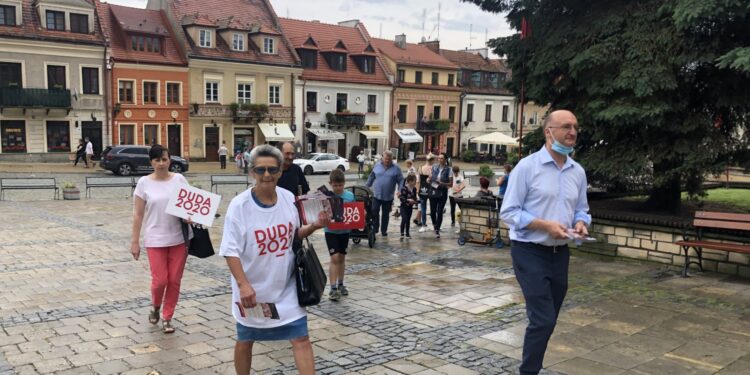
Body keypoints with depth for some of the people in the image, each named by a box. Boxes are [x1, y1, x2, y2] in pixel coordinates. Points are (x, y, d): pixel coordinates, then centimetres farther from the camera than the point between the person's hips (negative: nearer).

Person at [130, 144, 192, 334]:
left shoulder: (179, 179, 1)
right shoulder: (144, 183, -2)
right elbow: (138, 214, 0)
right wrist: (134, 242, -2)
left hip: (179, 238, 2)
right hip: (155, 240, -2)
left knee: (174, 280, 5)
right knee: (160, 280, -3)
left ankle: (167, 318, 22)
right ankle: (155, 307, 29)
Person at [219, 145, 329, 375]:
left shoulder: (289, 199, -2)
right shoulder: (239, 205, -16)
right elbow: (230, 251, -15)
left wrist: (314, 227, -7)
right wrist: (243, 285, -25)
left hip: (286, 288, 3)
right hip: (252, 289, -3)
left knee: (301, 338, 1)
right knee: (245, 341, 16)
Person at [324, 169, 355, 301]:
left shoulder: (350, 196, -2)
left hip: (344, 231, 4)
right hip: (331, 231, -4)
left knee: (342, 257, 14)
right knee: (334, 258, -10)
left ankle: (340, 284, 28)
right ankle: (333, 288, -6)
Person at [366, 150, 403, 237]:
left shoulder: (396, 168, -5)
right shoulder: (377, 165, 2)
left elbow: (401, 180, -4)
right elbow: (371, 177, 11)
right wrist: (367, 187, 12)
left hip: (388, 197, -1)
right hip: (376, 194, 1)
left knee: (385, 214, 10)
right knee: (374, 212, -3)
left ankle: (384, 230, 22)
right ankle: (374, 228, 12)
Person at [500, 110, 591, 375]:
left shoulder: (578, 172, 8)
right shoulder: (527, 166, -10)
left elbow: (581, 209, 17)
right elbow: (509, 212, -12)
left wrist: (581, 223, -6)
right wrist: (546, 225, -22)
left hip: (560, 254, 7)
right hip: (530, 253, -6)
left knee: (546, 321, 13)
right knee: (543, 320, -12)